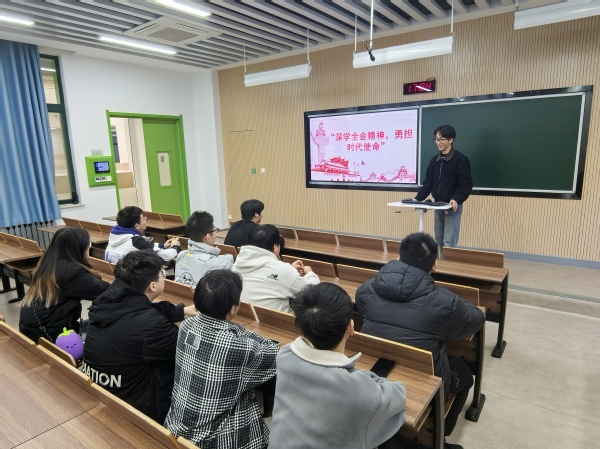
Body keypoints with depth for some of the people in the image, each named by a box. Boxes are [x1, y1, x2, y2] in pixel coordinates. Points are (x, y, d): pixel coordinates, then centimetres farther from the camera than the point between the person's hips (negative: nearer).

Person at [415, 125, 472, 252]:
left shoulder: (460, 159, -9)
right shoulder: (434, 160, 11)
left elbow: (466, 184, -13)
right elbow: (428, 183, 13)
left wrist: (457, 199, -28)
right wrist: (418, 199, 3)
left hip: (452, 206, -7)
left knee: (449, 242, -7)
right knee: (439, 240, 11)